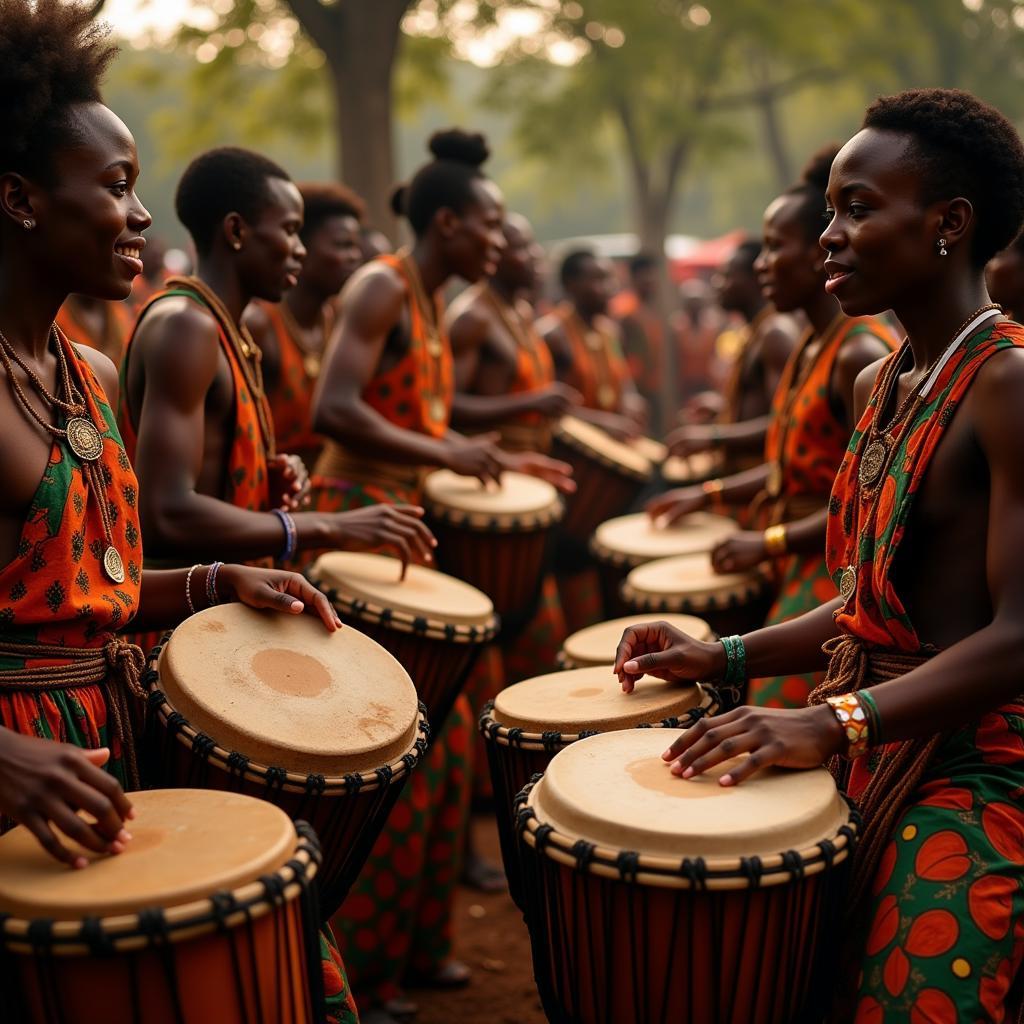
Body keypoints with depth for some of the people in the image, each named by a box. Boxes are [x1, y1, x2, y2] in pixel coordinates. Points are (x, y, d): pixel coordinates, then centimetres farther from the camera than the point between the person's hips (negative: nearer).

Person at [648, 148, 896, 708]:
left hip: (837, 574, -9)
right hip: (797, 570, 9)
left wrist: (770, 542, -17)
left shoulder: (860, 353, -18)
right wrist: (709, 494, 17)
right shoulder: (812, 344, 11)